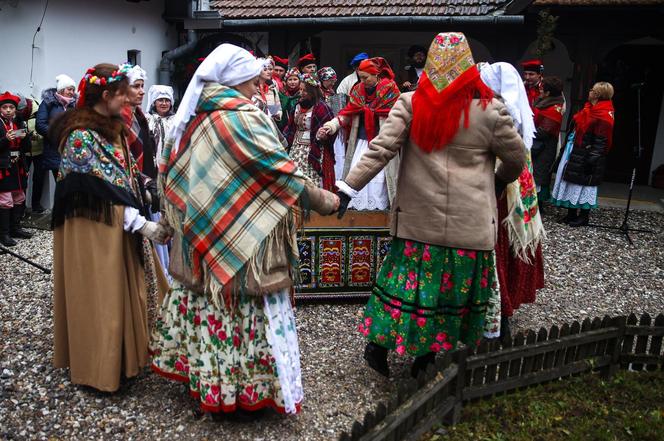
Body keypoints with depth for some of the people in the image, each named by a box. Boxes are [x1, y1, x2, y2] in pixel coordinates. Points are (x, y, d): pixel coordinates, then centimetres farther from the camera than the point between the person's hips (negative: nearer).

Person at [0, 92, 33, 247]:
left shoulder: (20, 123, 11)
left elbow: (27, 148, 9)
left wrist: (24, 138, -9)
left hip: (18, 168, 6)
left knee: (19, 199, 11)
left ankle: (15, 228, 23)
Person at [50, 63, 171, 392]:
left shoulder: (111, 128, 10)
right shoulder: (81, 137, -17)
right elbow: (99, 191, -21)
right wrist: (142, 225, -22)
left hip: (119, 224, 9)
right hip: (93, 230, -9)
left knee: (122, 290, 16)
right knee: (99, 297, 3)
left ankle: (121, 357, 32)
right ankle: (98, 368, 18)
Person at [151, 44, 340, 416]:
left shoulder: (196, 117, 9)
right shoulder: (243, 118, -15)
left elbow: (173, 173, 16)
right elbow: (278, 169, -17)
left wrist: (185, 218, 25)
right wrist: (322, 199, -7)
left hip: (201, 236, 8)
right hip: (242, 239, -8)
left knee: (208, 296, 16)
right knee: (248, 308, 3)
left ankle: (205, 375, 28)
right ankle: (244, 382, 14)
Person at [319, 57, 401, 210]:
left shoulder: (389, 89, -2)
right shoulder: (358, 90, 9)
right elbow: (348, 112, 5)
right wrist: (331, 125, -8)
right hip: (361, 140, 4)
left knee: (378, 173, -9)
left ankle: (377, 205, 0)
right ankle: (356, 203, 5)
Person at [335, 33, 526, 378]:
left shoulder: (410, 103, -4)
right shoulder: (489, 109, -4)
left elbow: (380, 149, -12)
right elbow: (516, 158, 7)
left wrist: (349, 186, -11)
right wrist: (497, 180, 25)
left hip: (418, 217, 1)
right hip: (470, 223, -1)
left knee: (408, 278, 13)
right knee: (454, 286, 12)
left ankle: (379, 343, 19)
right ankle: (425, 356, 23)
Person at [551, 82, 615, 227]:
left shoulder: (604, 116, -18)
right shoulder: (590, 109, 12)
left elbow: (601, 143, -20)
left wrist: (591, 159, -21)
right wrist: (567, 148, 18)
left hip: (585, 158, -9)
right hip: (575, 155, 9)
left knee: (584, 184, 0)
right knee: (573, 183, 13)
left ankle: (584, 216, 12)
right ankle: (572, 214, 24)